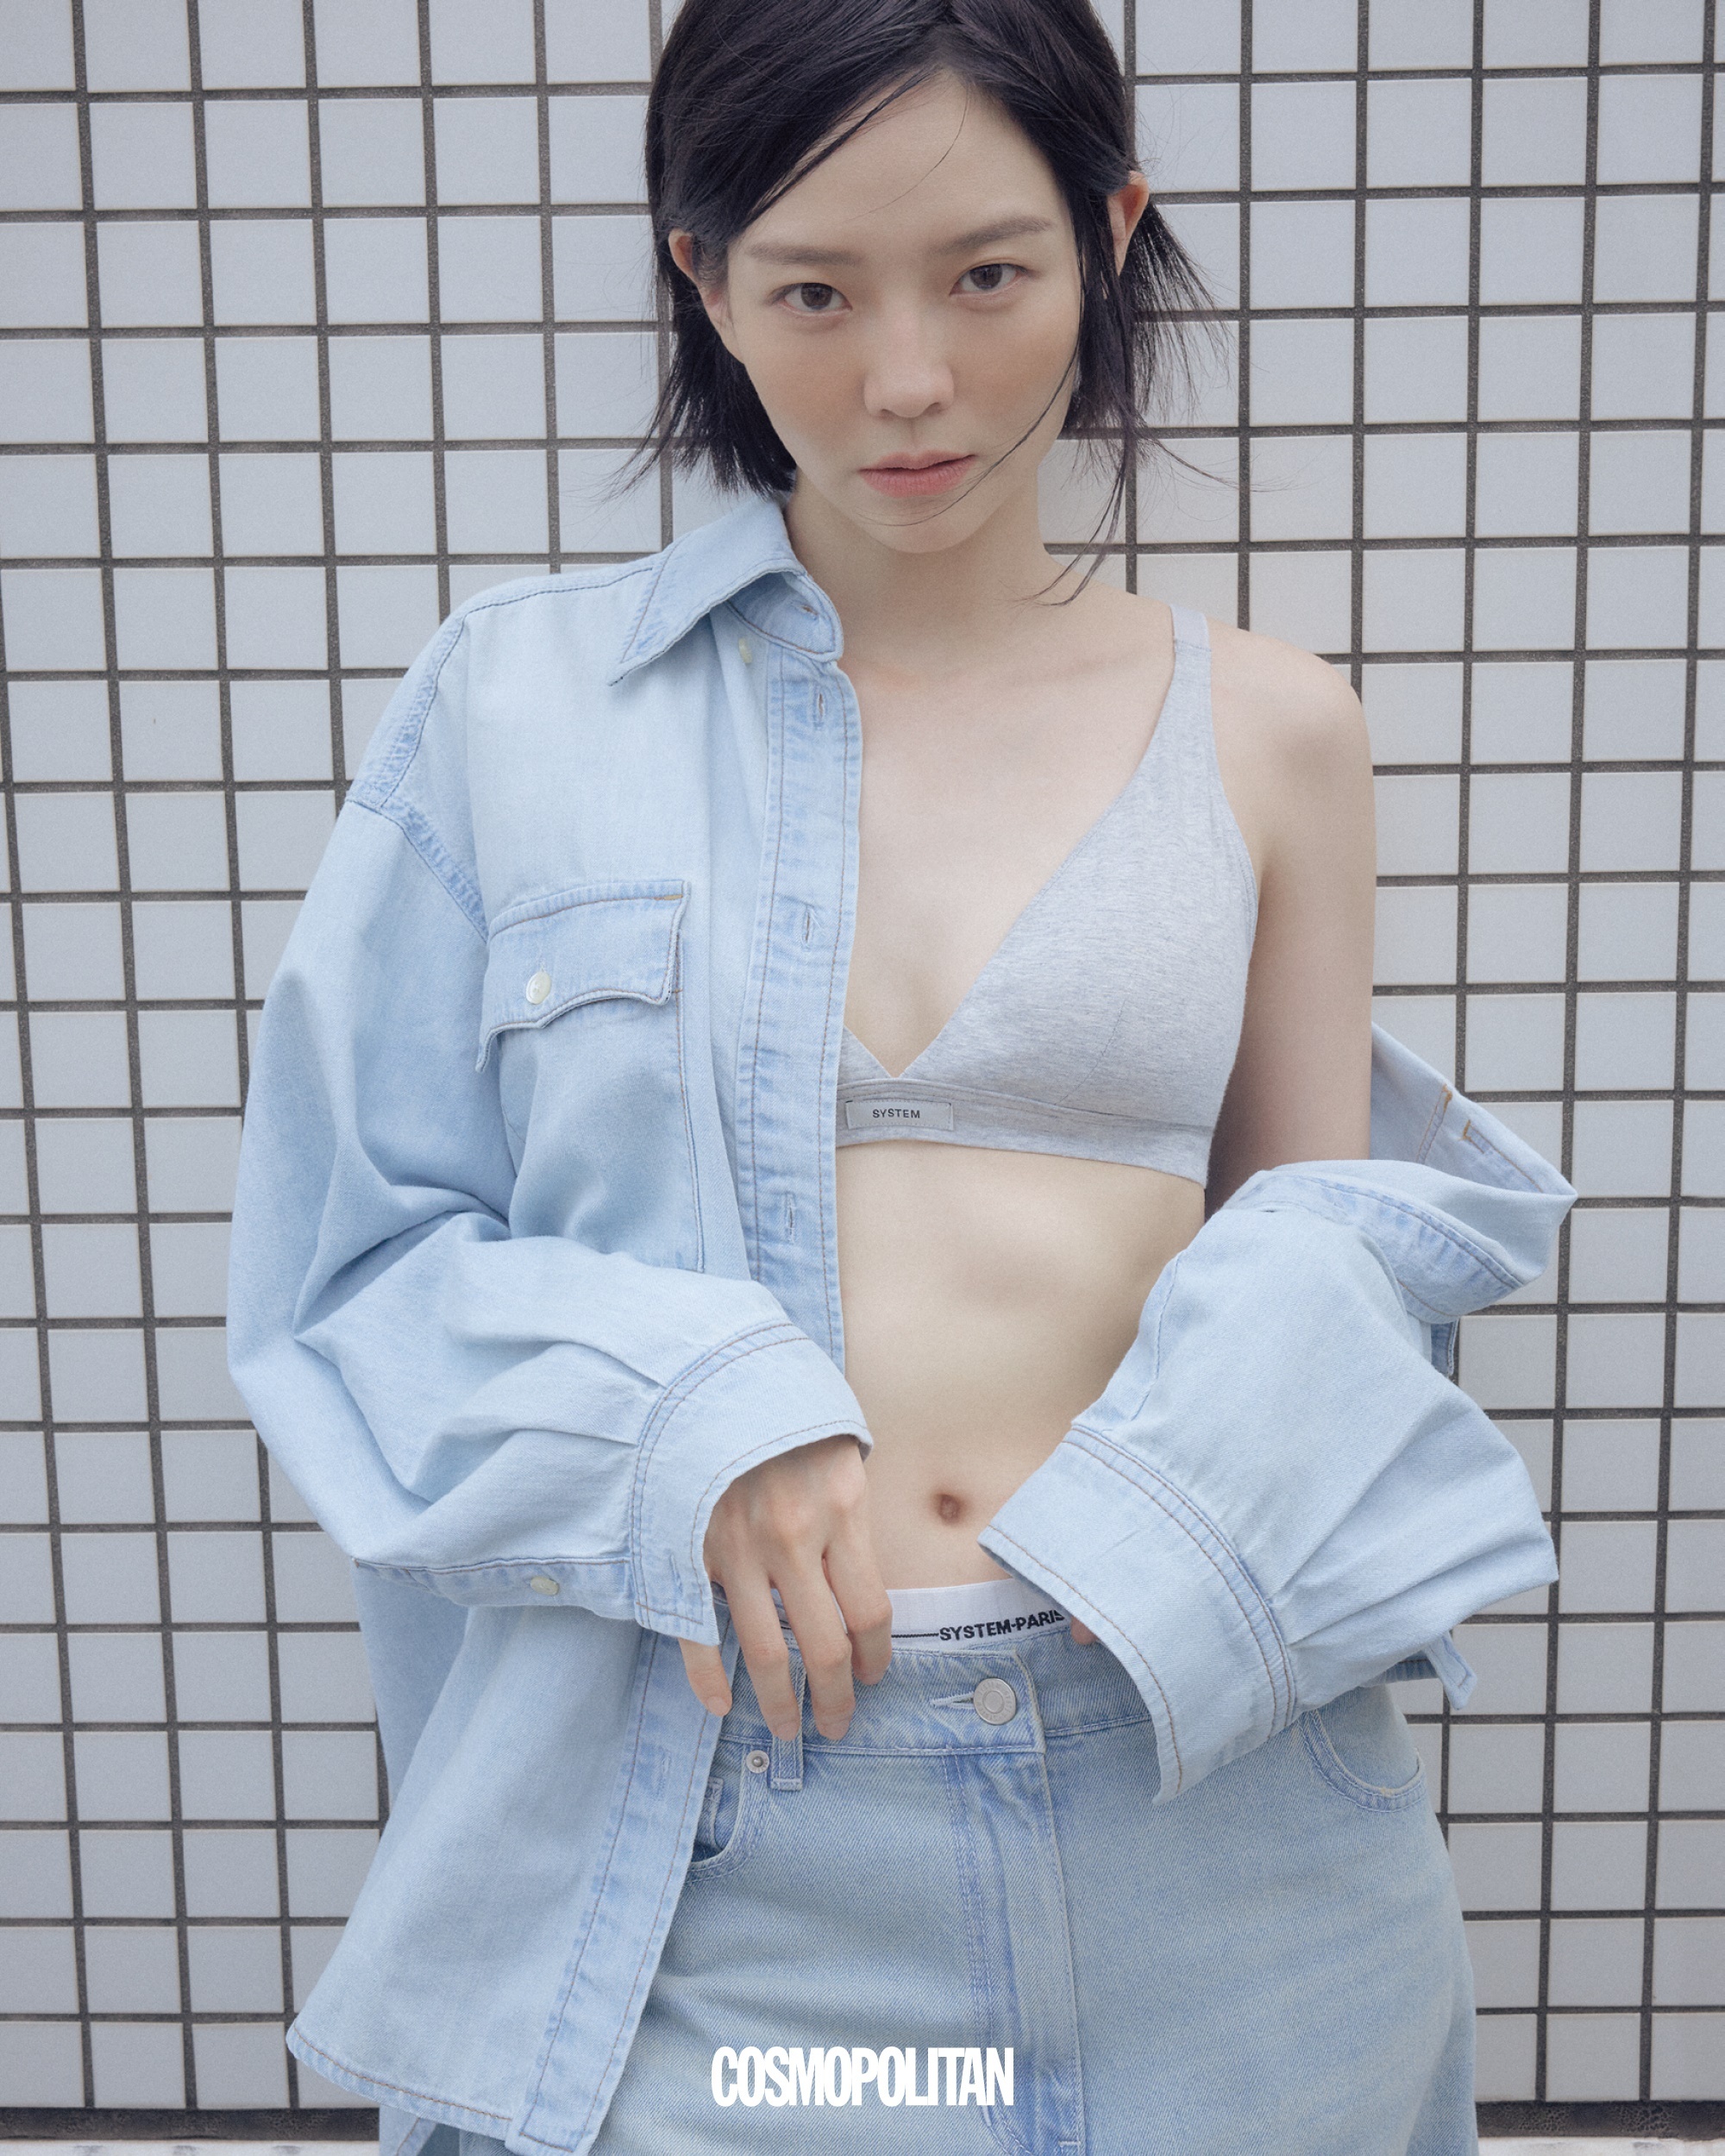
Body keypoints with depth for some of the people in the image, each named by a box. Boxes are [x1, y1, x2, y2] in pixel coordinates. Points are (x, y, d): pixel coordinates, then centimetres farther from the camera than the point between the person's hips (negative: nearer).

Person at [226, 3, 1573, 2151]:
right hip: (690, 1832, -1)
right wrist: (682, 1417, -15)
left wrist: (1247, 1408, -10)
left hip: (1206, 1812, 2)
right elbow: (347, 1260, 2)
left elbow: (1325, 1237, 11)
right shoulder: (517, 703, 1)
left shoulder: (1260, 729, 4)